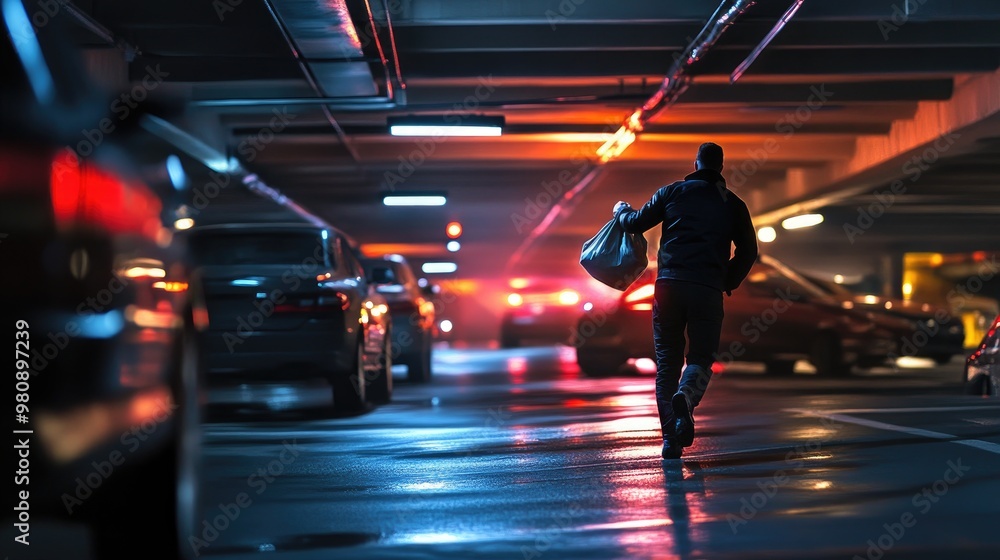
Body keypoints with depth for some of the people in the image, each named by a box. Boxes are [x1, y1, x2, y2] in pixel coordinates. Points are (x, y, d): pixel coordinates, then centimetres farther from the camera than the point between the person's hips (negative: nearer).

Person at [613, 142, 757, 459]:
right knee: (701, 357, 8)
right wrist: (729, 282, 24)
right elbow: (748, 250, 11)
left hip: (669, 284, 1)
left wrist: (622, 211, 35)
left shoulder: (672, 192, 9)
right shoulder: (733, 203, 12)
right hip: (708, 290, 0)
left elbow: (636, 223, 13)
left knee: (667, 361, 8)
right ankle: (685, 397, -27)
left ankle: (671, 439, 2)